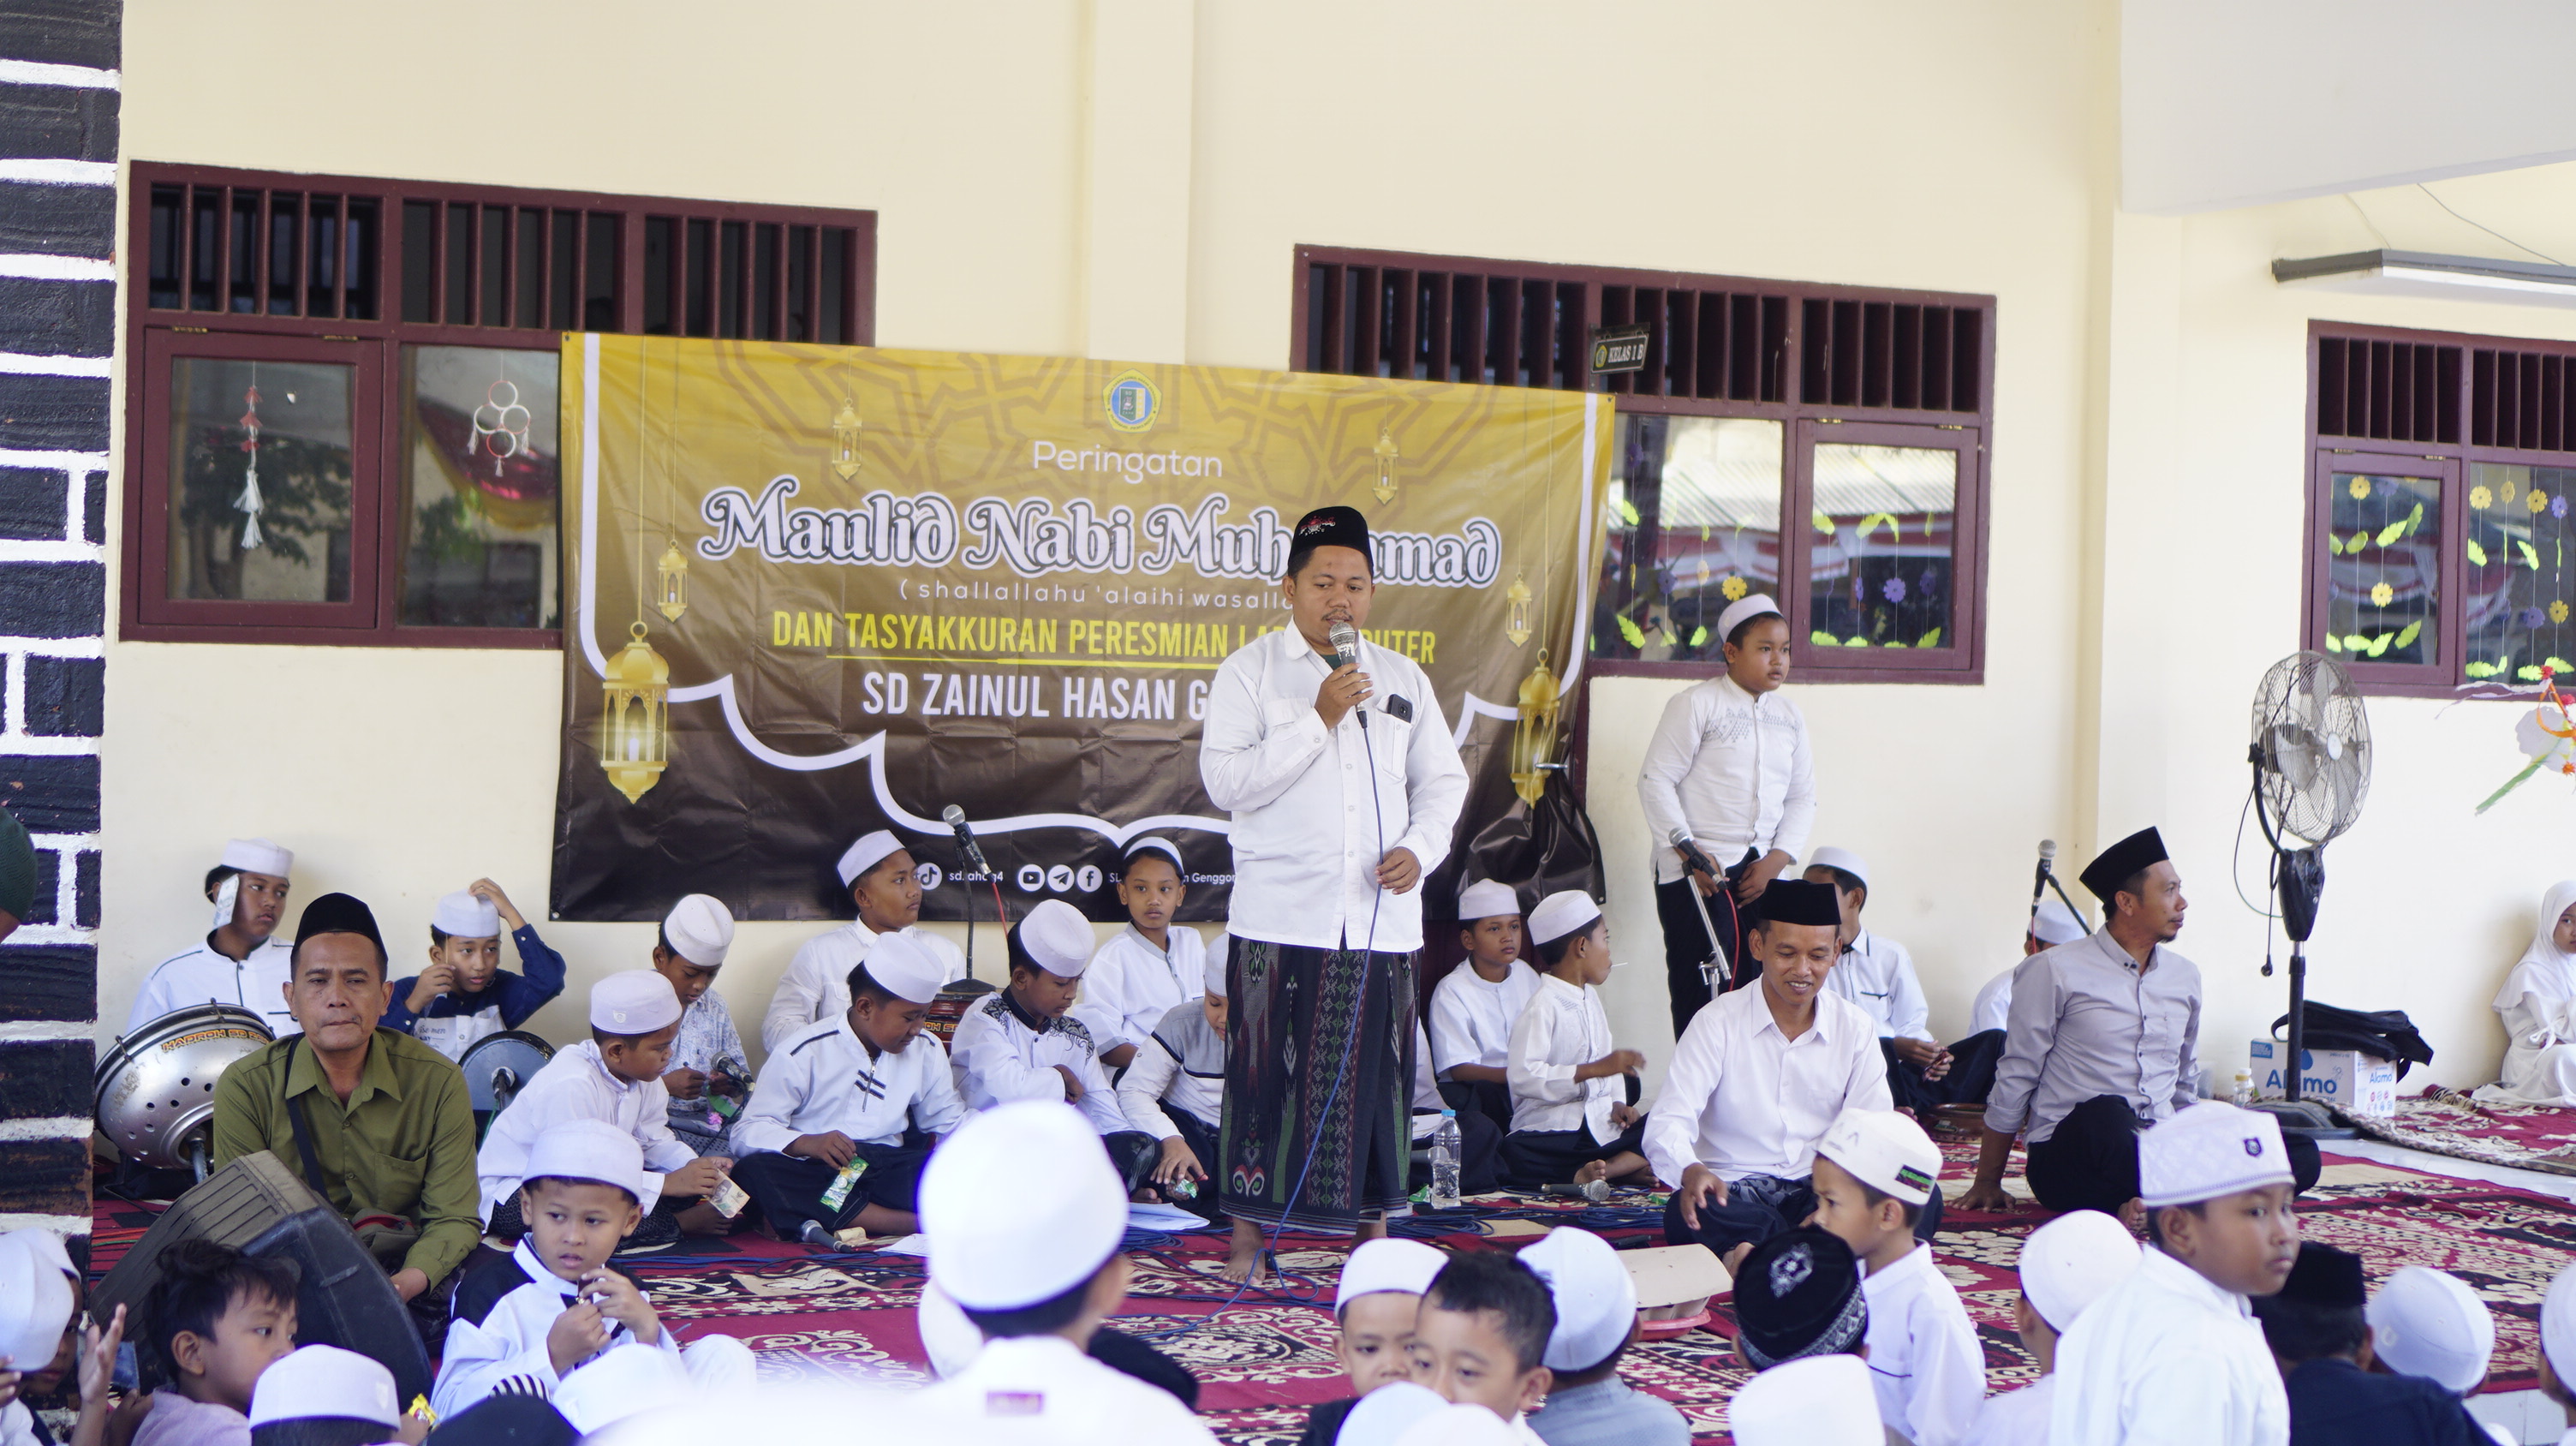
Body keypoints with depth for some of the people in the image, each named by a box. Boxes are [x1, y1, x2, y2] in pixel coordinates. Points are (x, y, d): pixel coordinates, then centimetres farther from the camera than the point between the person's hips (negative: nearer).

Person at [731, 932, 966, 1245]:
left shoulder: (926, 1051, 15)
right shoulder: (806, 1052, 0)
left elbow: (950, 1120, 21)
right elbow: (748, 1131, -4)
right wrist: (806, 1143, -24)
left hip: (888, 1173, 2)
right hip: (814, 1174, -2)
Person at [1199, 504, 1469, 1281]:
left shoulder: (1404, 679, 14)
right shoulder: (1249, 672, 2)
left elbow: (1443, 780, 19)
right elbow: (1226, 781, -8)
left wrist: (1419, 848, -1)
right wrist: (1318, 718, -13)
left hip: (1382, 919, 3)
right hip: (1281, 917, -3)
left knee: (1376, 1076, 4)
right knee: (1267, 1073, -4)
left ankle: (1374, 1233, 16)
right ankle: (1246, 1238, 6)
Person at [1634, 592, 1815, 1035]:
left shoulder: (1790, 717, 14)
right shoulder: (1696, 704, -3)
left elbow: (1802, 798, 15)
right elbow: (1655, 782, -7)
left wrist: (1777, 859, -1)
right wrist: (1690, 854, -13)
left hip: (1764, 874, 5)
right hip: (1696, 872, -5)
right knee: (1699, 996, -7)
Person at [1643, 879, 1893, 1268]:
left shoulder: (1854, 1027, 7)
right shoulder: (1718, 1023, -2)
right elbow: (1668, 1122, -12)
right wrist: (1691, 1172, -37)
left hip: (1821, 1192, 3)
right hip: (1733, 1193, -2)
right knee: (1689, 1214, -36)